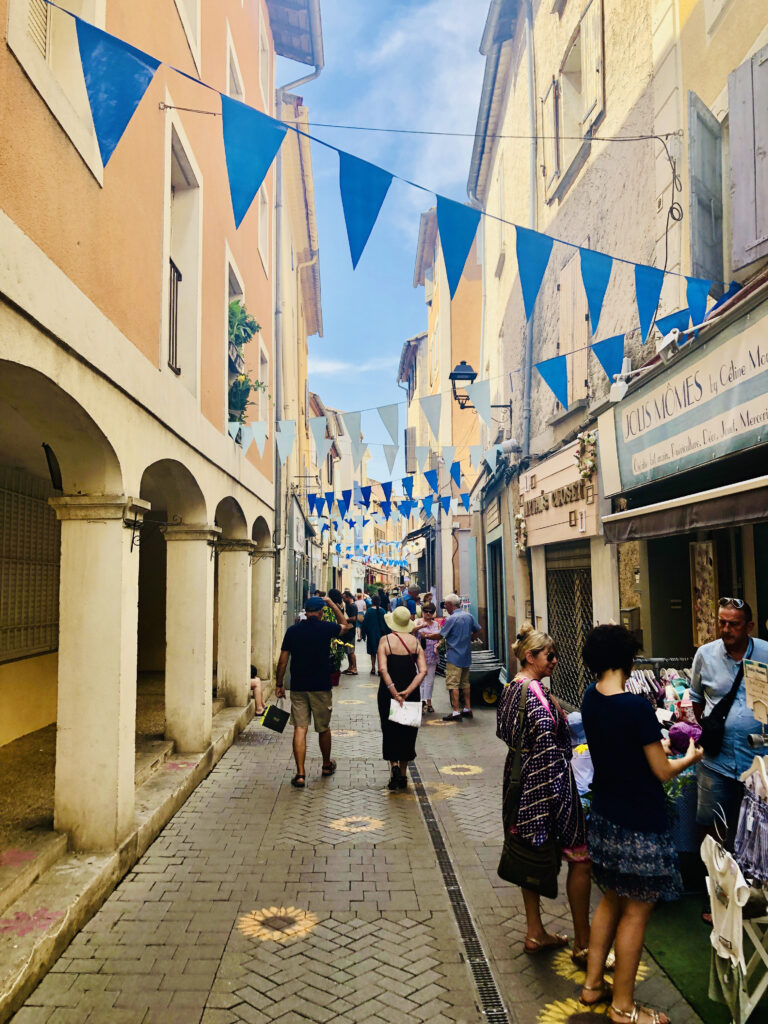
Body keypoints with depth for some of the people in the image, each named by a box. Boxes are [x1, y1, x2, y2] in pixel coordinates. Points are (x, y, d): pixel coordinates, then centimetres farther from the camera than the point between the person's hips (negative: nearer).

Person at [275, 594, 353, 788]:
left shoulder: (292, 631, 0)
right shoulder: (326, 628, -6)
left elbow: (283, 660, 3)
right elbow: (346, 625, 16)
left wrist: (279, 684, 13)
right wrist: (332, 604, 19)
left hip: (297, 688, 1)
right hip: (321, 687, -1)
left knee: (300, 729, 2)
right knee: (323, 728, 15)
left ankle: (300, 774, -4)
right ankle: (326, 765, 33)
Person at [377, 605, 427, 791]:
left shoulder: (385, 640, -9)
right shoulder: (415, 641, 0)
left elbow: (382, 669, -20)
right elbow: (423, 671, -9)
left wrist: (393, 692, -19)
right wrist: (408, 691, -14)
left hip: (388, 692, -3)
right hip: (411, 693, 3)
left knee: (390, 731, 11)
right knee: (408, 732, 13)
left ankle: (394, 765, -8)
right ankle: (403, 775, 19)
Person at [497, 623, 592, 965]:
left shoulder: (511, 687, 7)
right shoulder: (535, 693, -22)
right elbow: (547, 745, -23)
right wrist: (557, 791, -20)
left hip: (520, 781, 10)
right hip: (544, 782, -10)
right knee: (579, 857, 3)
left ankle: (535, 933, 28)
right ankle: (582, 944, 13)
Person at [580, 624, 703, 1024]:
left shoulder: (591, 699, -2)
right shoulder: (637, 707, -25)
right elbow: (663, 771, -15)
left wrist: (656, 742, 12)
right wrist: (689, 758, 3)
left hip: (605, 818, 7)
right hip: (640, 826, -7)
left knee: (612, 899, 22)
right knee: (636, 911, 9)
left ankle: (593, 984, 34)